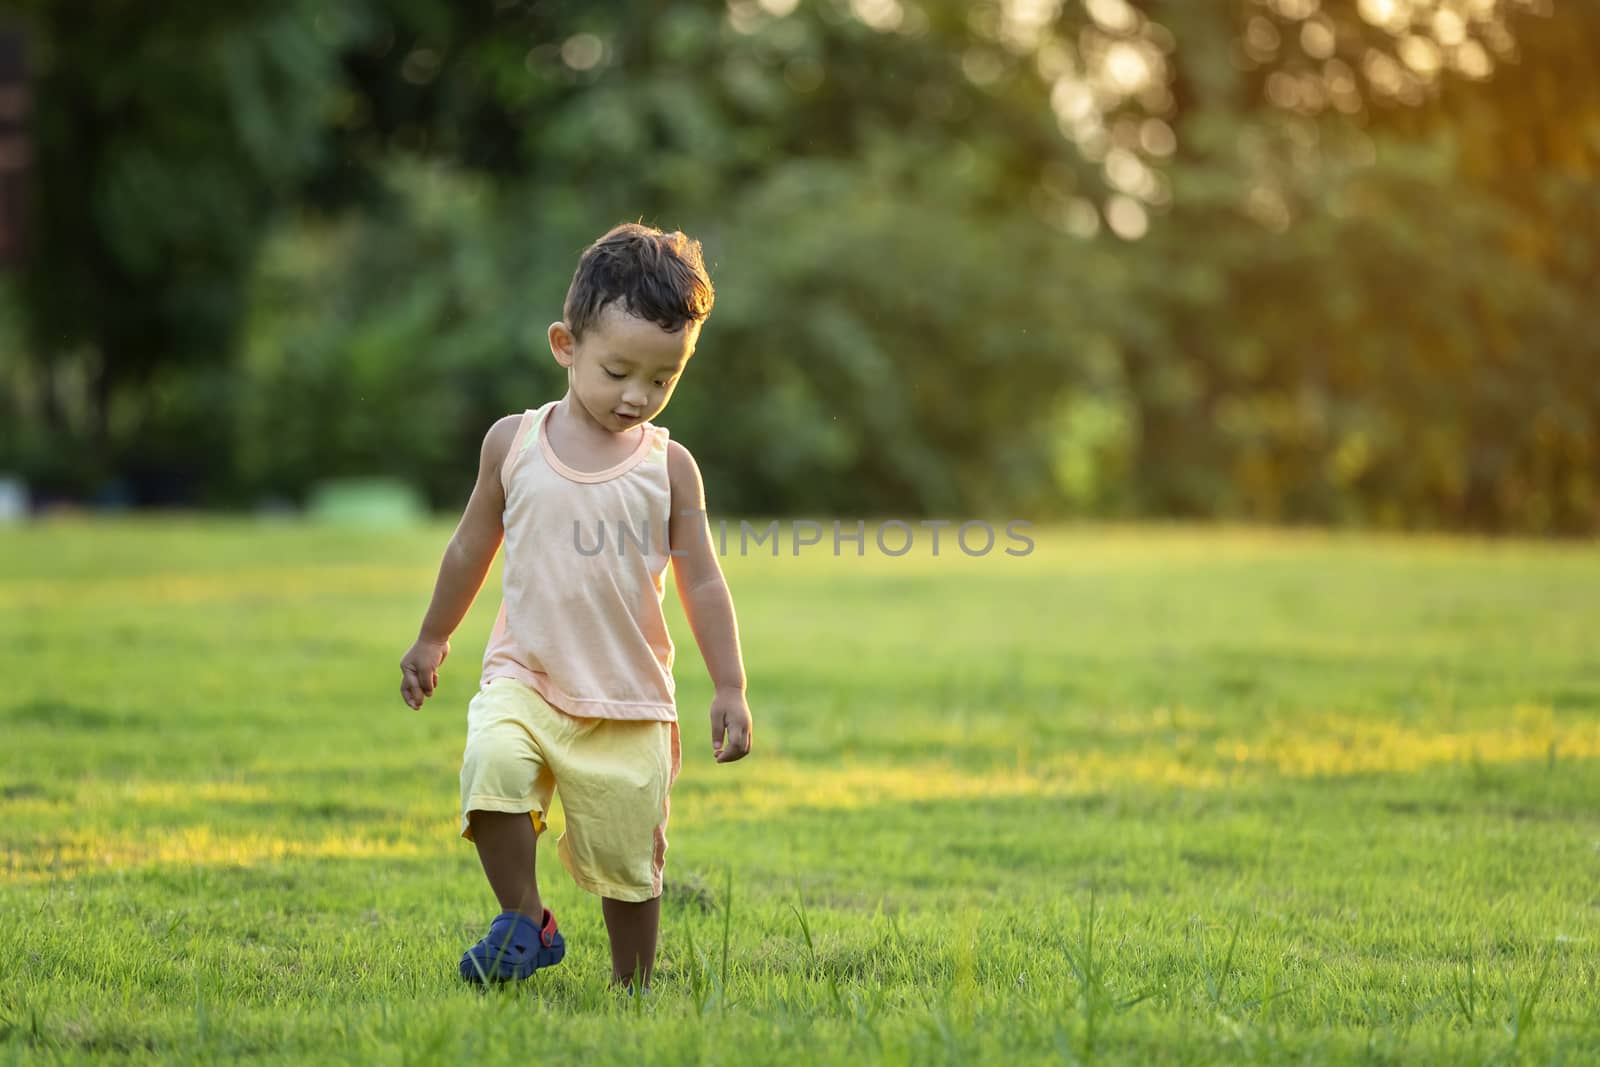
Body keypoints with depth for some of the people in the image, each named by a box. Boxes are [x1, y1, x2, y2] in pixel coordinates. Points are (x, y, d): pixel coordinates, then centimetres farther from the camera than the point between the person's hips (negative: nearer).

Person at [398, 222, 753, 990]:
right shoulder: (513, 442, 1)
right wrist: (432, 640, 23)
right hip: (523, 677, 0)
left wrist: (730, 689, -1)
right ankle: (525, 922, -10)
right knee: (493, 763, -29)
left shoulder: (669, 466, -1)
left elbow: (702, 583, 3)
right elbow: (472, 547, 15)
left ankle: (632, 986, 25)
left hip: (629, 703, 0)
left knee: (629, 857, 4)